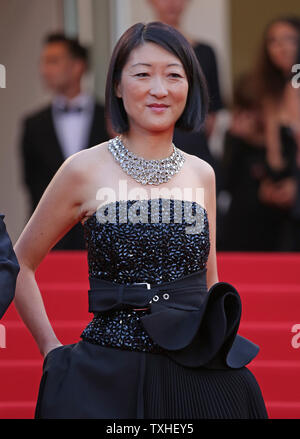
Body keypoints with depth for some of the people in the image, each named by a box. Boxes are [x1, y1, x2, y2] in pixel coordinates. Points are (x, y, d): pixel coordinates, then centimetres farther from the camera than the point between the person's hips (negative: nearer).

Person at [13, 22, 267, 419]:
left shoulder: (201, 174, 9)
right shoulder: (84, 170, -3)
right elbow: (20, 264, 4)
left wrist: (222, 350, 8)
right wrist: (54, 352, -1)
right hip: (111, 379, -3)